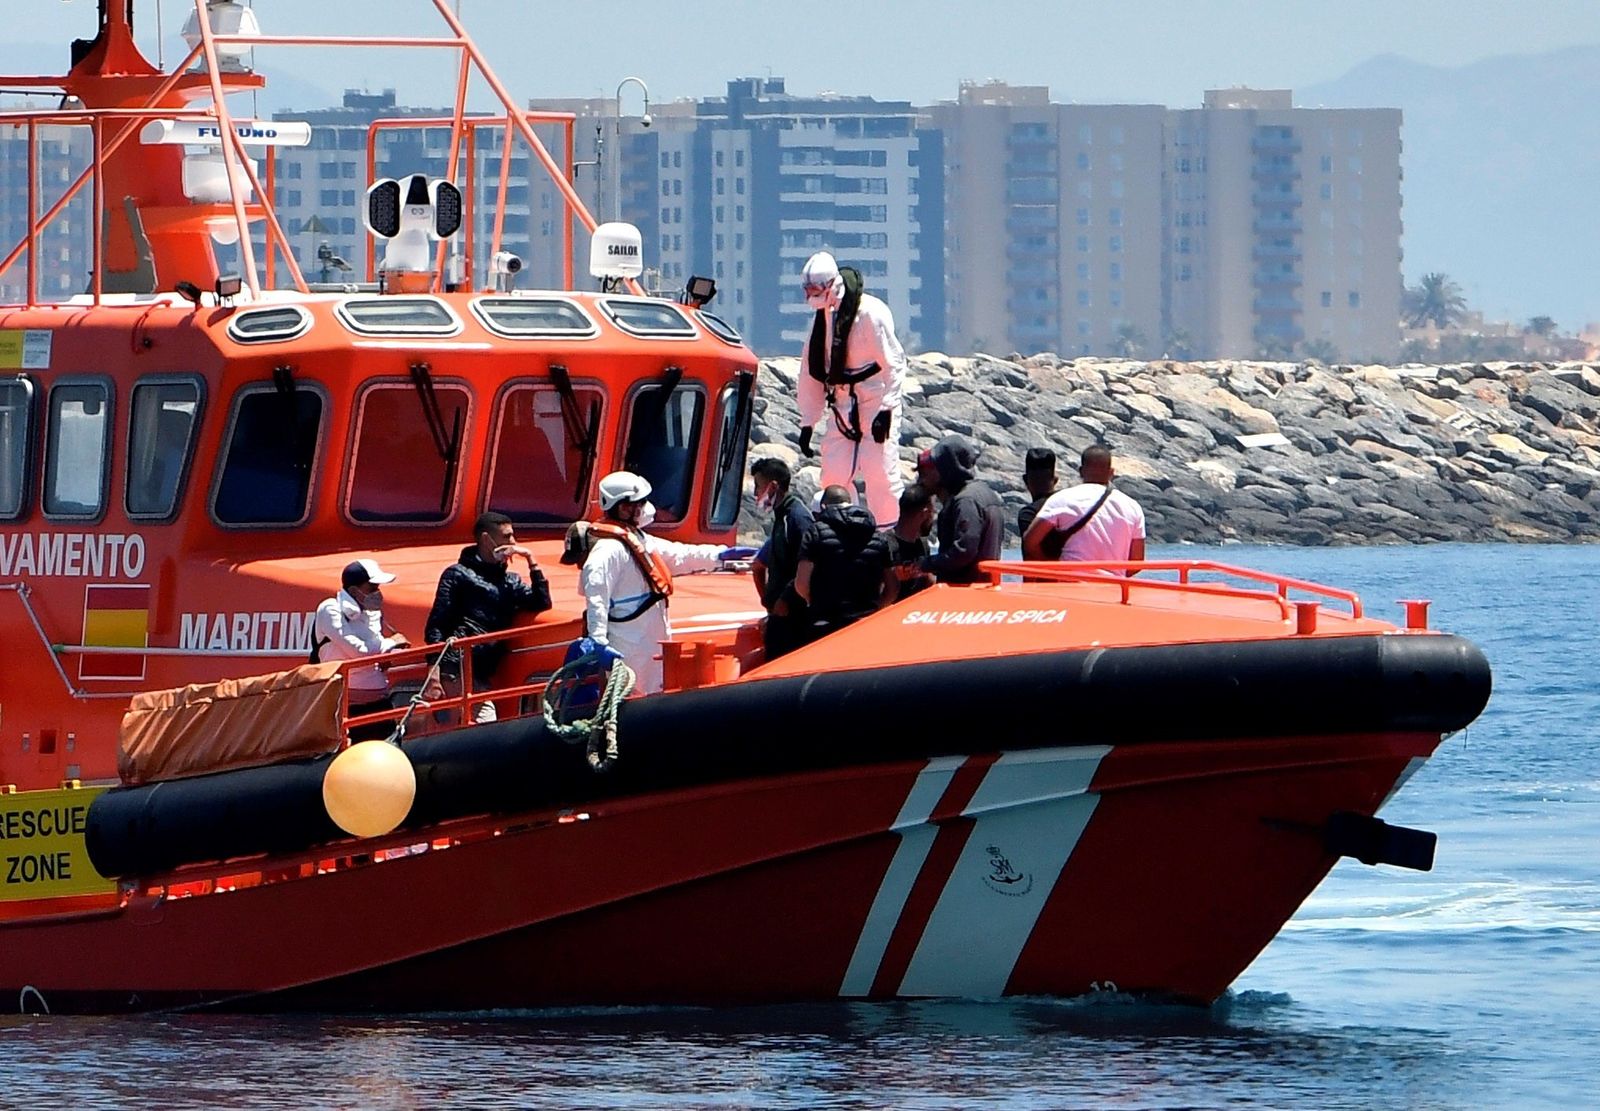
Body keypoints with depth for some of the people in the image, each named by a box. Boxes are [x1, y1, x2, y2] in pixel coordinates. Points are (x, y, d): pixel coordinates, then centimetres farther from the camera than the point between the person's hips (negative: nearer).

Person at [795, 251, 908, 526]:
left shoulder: (870, 313, -12)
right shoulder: (822, 318, 12)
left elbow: (891, 364, -13)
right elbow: (811, 372, 17)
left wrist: (884, 410, -18)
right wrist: (807, 423, 14)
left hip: (876, 407, -7)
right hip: (843, 407, 7)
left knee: (880, 473, -11)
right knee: (833, 474, 1)